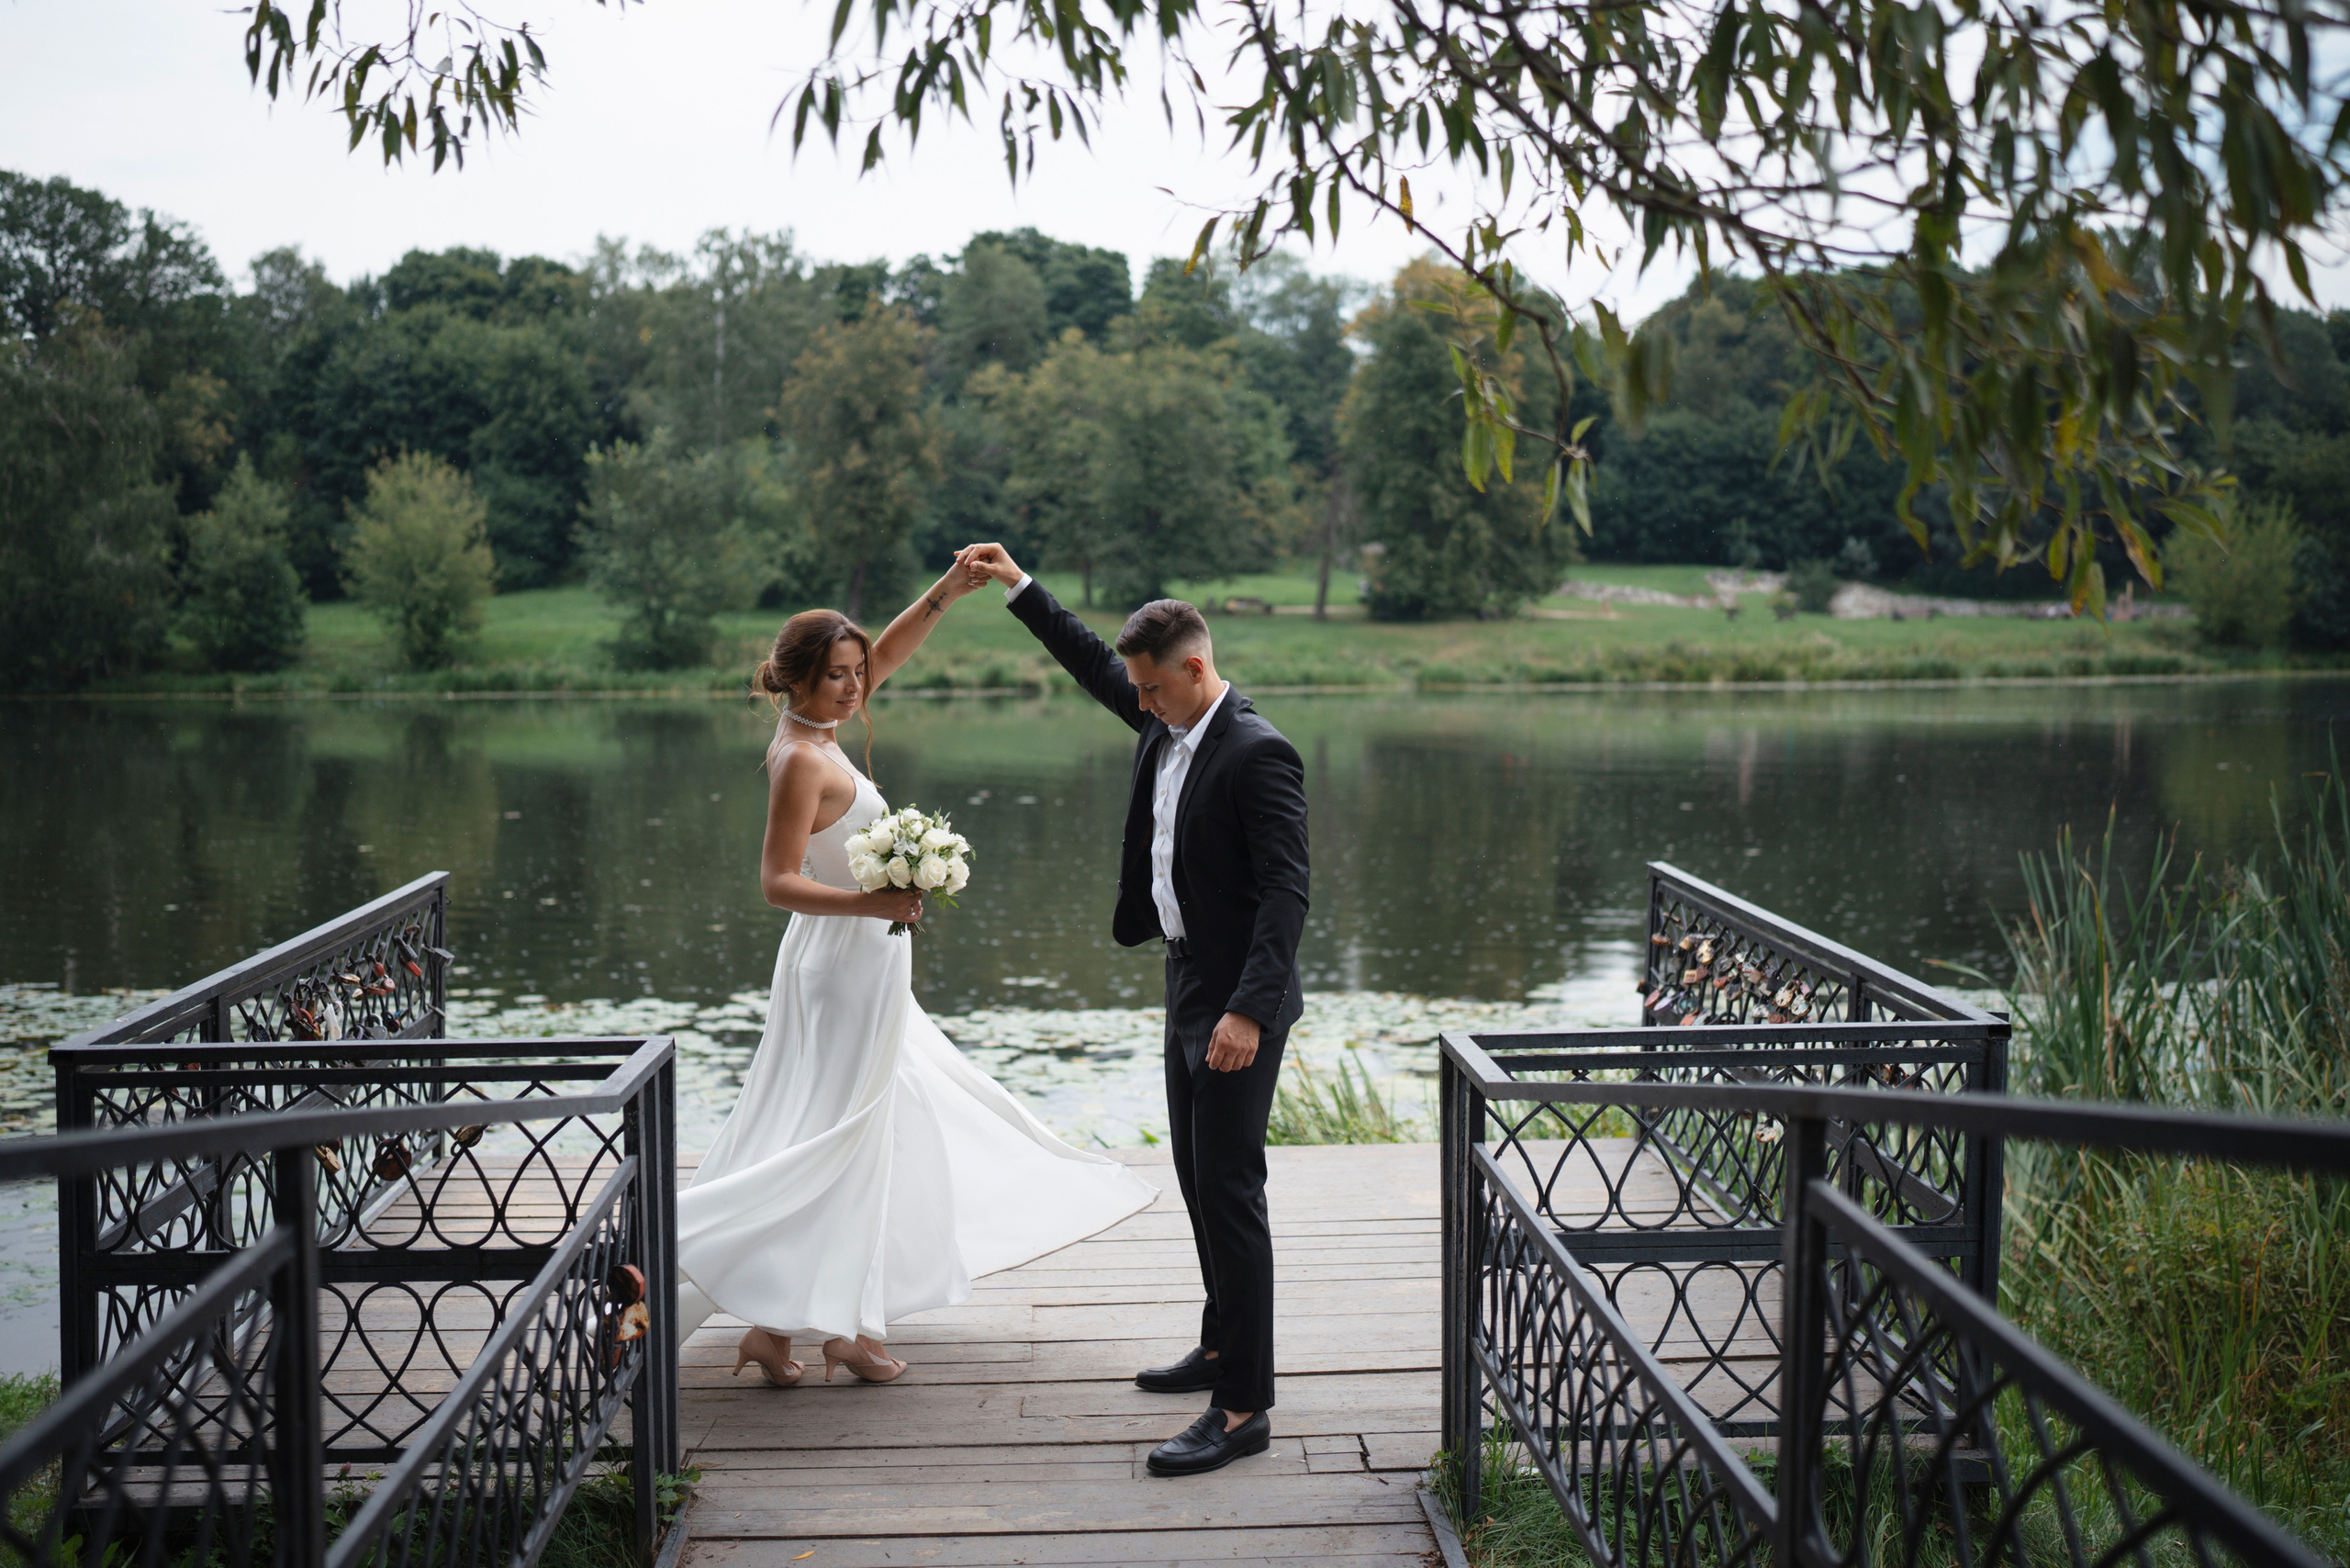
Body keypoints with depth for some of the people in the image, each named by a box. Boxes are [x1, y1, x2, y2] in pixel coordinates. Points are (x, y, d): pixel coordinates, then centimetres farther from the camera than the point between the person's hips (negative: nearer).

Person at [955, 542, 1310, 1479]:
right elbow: (1092, 664, 24)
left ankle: (1243, 1408, -3)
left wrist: (1248, 1010, -31)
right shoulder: (1165, 727, 6)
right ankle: (1224, 1347, 34)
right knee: (1197, 1175, 18)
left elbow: (1286, 888, -24)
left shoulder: (1257, 753, -20)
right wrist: (1016, 586, 24)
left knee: (1229, 1188, -8)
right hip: (1188, 981, 10)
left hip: (1236, 999, -10)